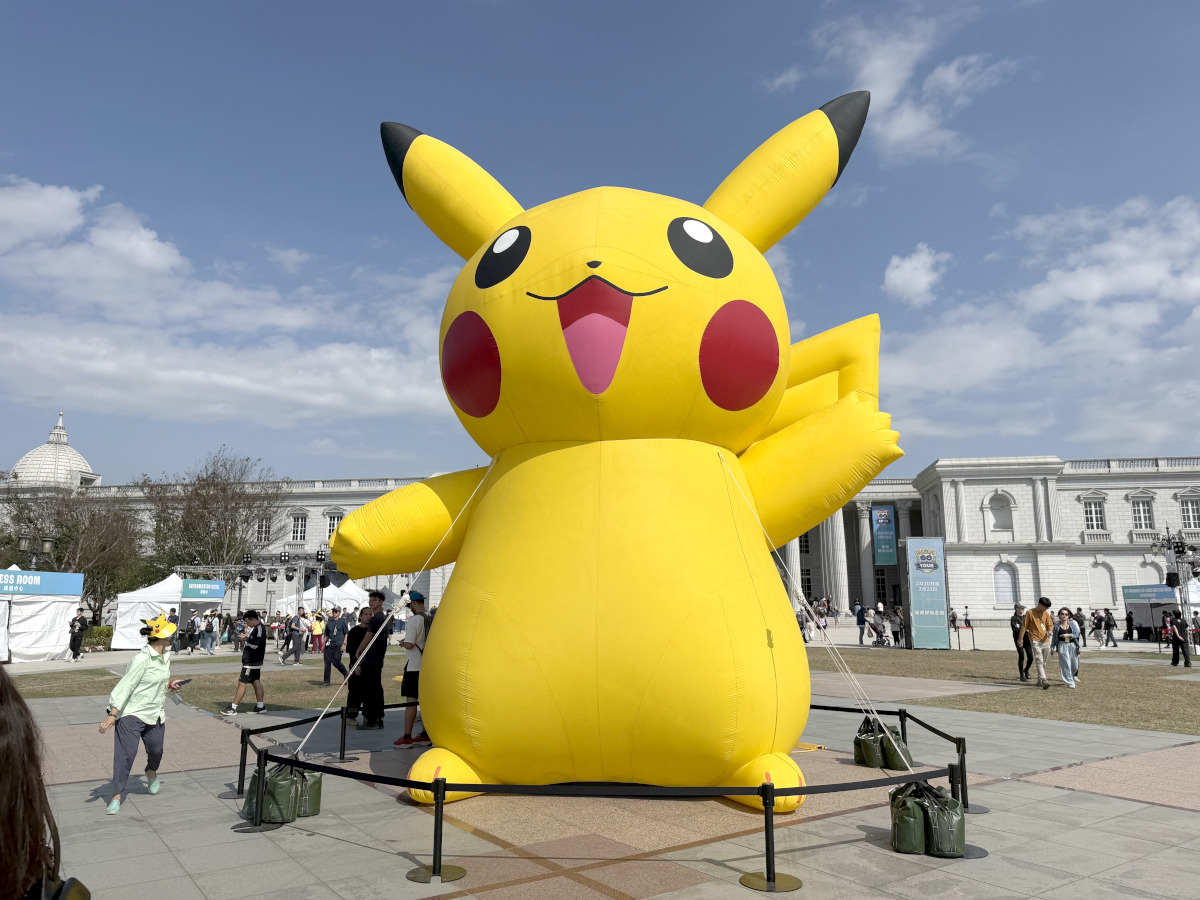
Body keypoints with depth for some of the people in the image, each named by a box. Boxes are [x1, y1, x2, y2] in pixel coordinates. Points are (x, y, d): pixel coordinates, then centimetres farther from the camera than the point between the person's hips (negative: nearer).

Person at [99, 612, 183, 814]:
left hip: (155, 713, 7)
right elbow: (126, 686, -23)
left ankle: (151, 773, 46)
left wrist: (168, 684, 9)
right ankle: (116, 797, 1)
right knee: (125, 753, -10)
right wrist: (113, 714, -26)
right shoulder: (142, 659, -21)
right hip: (132, 714, -7)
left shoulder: (166, 654, 5)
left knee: (156, 750, 14)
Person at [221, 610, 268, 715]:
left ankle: (233, 708, -2)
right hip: (255, 660, 10)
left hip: (251, 662, -10)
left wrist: (246, 639, -14)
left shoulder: (259, 628, -19)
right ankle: (260, 706, 16)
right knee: (256, 682, 12)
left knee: (242, 683, -6)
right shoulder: (255, 627, 13)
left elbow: (255, 644, -27)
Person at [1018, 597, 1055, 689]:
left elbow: (1050, 625, 10)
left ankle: (1040, 681, 22)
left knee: (1043, 662, 11)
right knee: (1039, 661, -17)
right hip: (1035, 641, -5)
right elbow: (1024, 626, -1)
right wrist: (1020, 638, -2)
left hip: (1045, 641, 6)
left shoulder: (1046, 613, 11)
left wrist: (1050, 631, -14)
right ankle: (1043, 681, -28)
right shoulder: (1030, 613, -3)